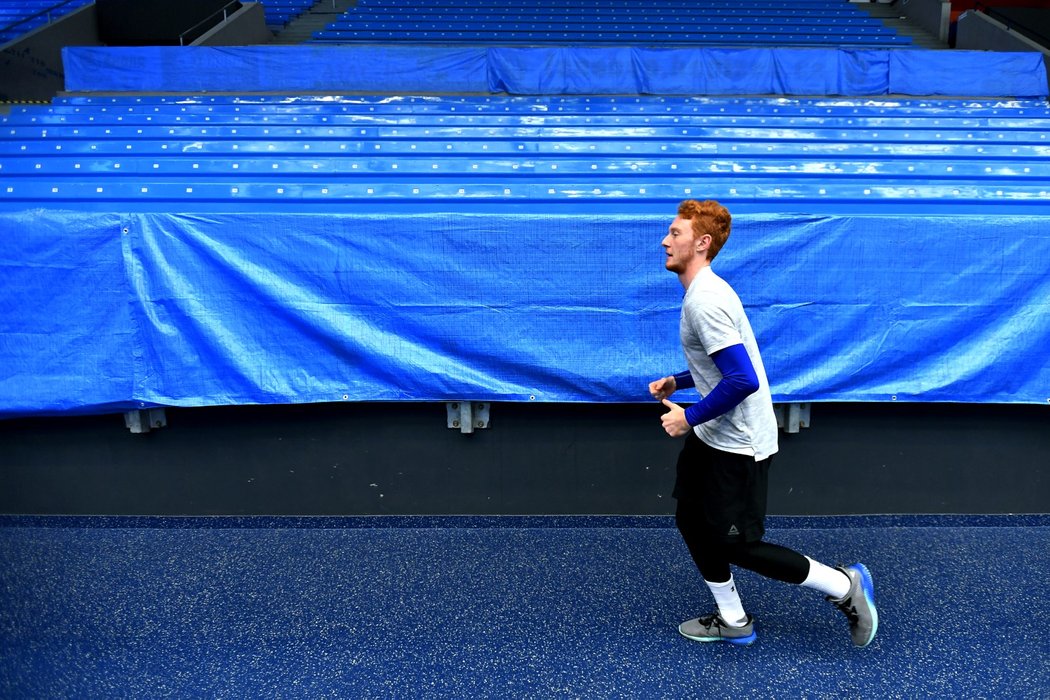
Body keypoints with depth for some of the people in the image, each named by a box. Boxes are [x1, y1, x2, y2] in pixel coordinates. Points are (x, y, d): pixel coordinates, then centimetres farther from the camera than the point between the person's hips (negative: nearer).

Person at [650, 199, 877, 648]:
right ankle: (733, 622, 29)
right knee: (692, 521, 15)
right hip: (713, 435, 10)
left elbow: (743, 380, -31)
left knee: (736, 544, -3)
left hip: (738, 443, -10)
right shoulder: (701, 292, 8)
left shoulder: (706, 300, -24)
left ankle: (845, 586, 11)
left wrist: (690, 418, -22)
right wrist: (677, 382, 12)